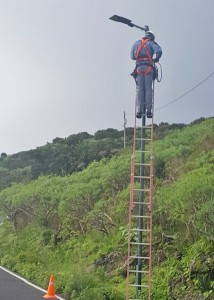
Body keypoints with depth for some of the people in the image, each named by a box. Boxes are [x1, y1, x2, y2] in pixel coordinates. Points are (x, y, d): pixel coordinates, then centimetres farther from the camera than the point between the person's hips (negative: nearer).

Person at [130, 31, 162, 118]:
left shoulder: (136, 43, 19)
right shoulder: (151, 43, 10)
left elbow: (132, 56, 17)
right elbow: (158, 51, -7)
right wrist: (155, 59, 9)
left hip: (139, 68, 2)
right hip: (148, 68, -2)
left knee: (139, 90, 0)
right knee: (148, 89, -3)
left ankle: (139, 110, -8)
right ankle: (148, 110, -8)